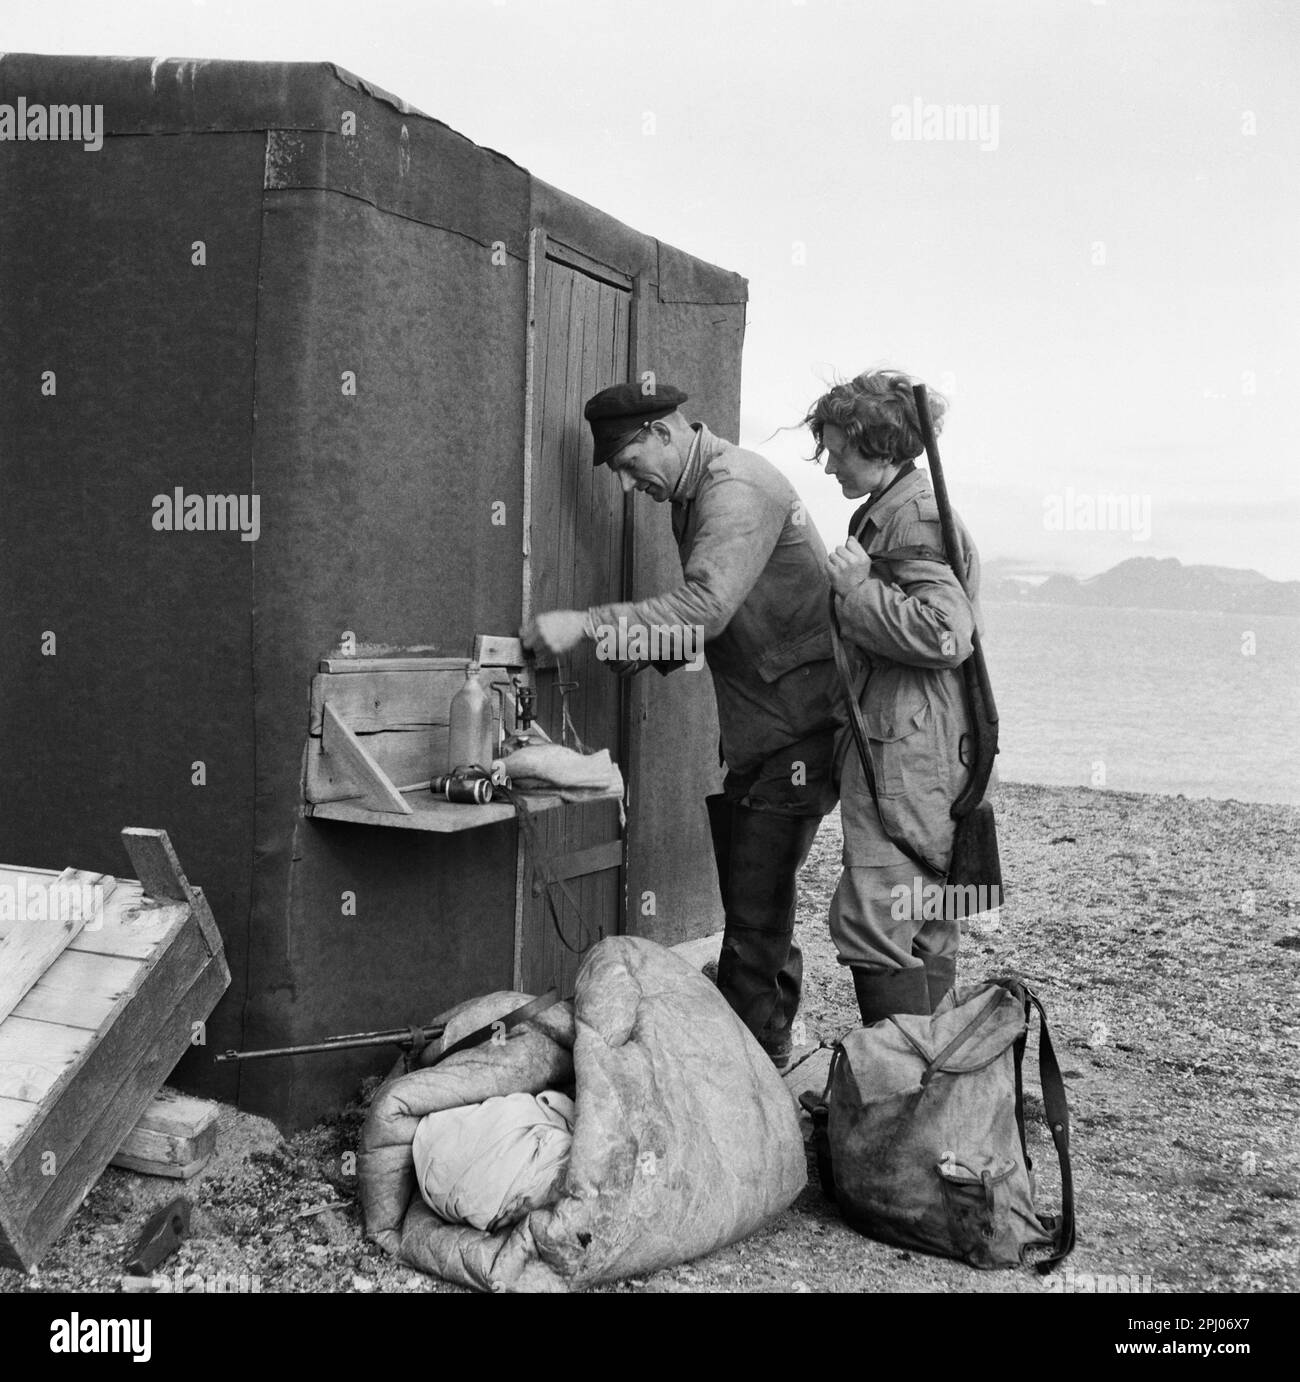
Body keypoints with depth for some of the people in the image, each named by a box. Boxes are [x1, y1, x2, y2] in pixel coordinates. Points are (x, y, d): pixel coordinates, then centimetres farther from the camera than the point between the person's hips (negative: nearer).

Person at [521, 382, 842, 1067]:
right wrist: (657, 647, 2)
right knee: (751, 911, 14)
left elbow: (706, 606, -29)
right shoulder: (694, 493, 15)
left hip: (797, 726, -10)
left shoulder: (738, 488, -16)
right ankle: (766, 1049, 25)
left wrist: (587, 624, -29)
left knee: (756, 917, -8)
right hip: (747, 729, 10)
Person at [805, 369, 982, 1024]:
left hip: (905, 751, -11)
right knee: (924, 930, 16)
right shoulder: (886, 512, 19)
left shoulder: (915, 515, -12)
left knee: (874, 926, -9)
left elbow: (943, 634, -24)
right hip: (912, 752, 11)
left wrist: (857, 585, -16)